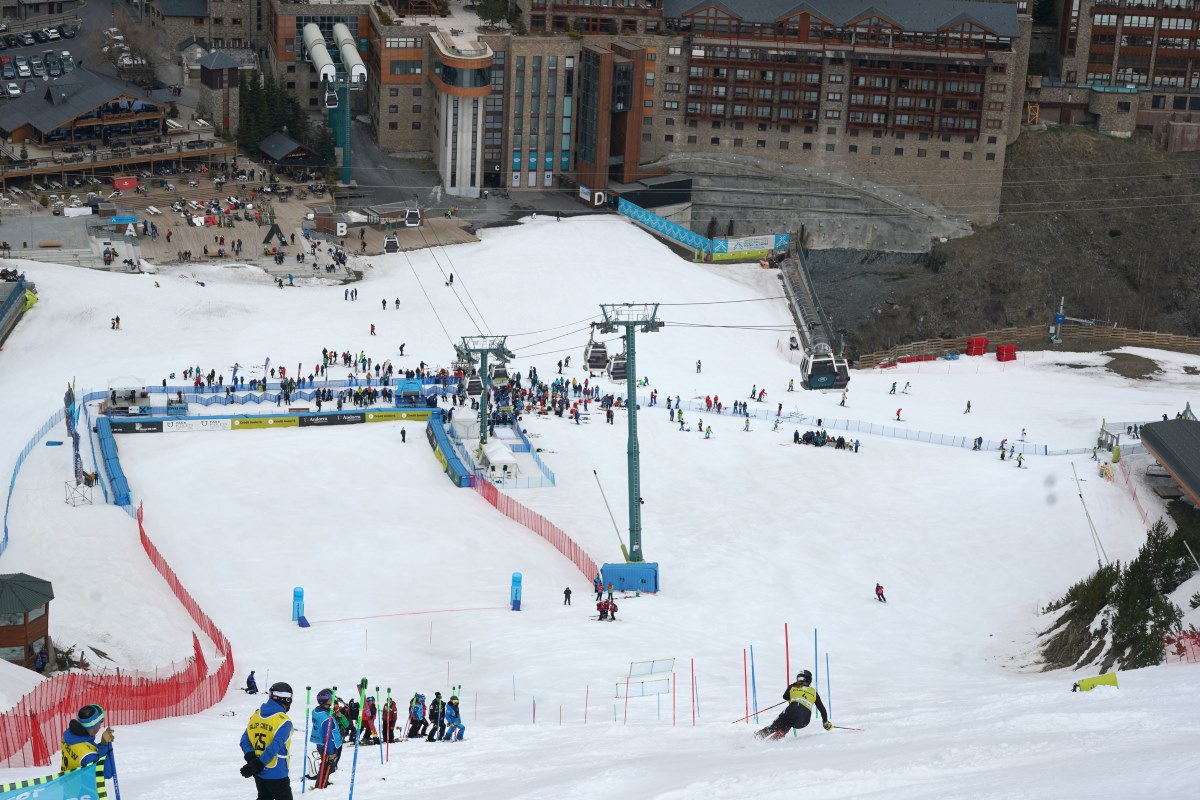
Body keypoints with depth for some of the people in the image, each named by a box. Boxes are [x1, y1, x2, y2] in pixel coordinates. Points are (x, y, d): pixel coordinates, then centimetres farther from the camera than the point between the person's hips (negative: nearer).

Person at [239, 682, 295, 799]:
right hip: (276, 774, -6)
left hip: (258, 773, 6)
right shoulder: (283, 721, -16)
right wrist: (257, 765, -22)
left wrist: (251, 758, -10)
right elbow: (275, 747, -24)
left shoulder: (255, 715, 4)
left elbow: (244, 741, 1)